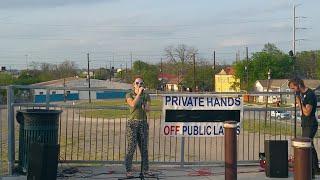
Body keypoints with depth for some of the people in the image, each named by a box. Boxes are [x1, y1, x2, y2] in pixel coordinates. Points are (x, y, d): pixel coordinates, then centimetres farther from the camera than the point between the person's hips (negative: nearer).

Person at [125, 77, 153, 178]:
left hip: (143, 123, 4)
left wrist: (145, 108, -28)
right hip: (132, 123, -4)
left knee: (144, 147, 6)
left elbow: (148, 109, -5)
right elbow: (133, 105, -21)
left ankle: (145, 169, 16)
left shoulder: (146, 96, 8)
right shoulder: (129, 95, -2)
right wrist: (139, 93, -20)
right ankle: (129, 171, -2)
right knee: (131, 147, -8)